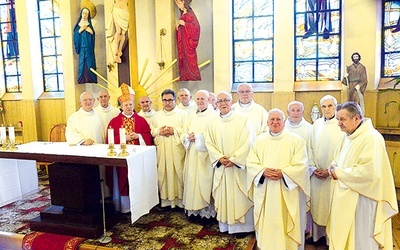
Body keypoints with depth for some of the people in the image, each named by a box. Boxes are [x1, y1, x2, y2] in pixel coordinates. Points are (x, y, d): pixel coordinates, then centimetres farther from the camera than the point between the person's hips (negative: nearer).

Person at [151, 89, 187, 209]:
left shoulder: (182, 114, 3)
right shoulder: (157, 115, 16)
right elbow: (151, 131, 13)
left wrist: (174, 130, -14)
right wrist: (159, 131, -6)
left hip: (177, 149, -3)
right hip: (162, 149, 3)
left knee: (178, 172, -2)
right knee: (163, 172, 3)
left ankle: (179, 198, 9)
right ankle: (165, 198, 13)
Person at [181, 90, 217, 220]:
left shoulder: (213, 116, -6)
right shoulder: (192, 116, 17)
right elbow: (184, 134, 15)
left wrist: (197, 136, -16)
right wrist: (188, 136, -7)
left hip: (205, 155, -6)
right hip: (192, 154, 7)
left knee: (204, 180, -3)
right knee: (192, 180, 7)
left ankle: (207, 209, 8)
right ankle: (194, 209, 16)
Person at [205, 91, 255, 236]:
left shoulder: (243, 120, -5)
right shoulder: (213, 123, 7)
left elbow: (247, 143, -11)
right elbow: (209, 143, 3)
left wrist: (234, 159, -16)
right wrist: (220, 158, -12)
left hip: (239, 165, -3)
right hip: (221, 166, 4)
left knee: (239, 196, 3)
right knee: (223, 195, 9)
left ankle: (242, 226, 15)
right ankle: (225, 224, 21)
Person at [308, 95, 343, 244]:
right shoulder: (316, 124, 4)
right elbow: (311, 148, 7)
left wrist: (330, 170, -11)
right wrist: (313, 168, -2)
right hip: (316, 174, 4)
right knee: (316, 204, 9)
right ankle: (317, 234, 23)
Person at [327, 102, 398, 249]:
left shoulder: (371, 138, -18)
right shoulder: (347, 136, 9)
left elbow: (369, 171, -28)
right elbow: (337, 159, 20)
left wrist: (339, 173, -17)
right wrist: (334, 168, -4)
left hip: (361, 200, -8)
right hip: (344, 198, 8)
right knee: (342, 236, 17)